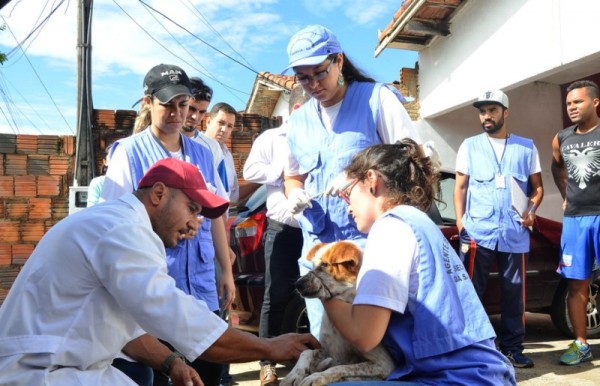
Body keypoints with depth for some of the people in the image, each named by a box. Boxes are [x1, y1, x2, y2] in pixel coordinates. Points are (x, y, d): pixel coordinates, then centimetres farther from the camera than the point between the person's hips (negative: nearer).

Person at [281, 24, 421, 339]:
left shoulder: (377, 98, -3)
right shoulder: (298, 120, 13)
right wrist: (294, 194, -1)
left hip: (370, 240, -5)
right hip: (316, 245, 6)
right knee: (321, 337, 12)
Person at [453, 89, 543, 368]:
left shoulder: (527, 147, 13)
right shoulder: (469, 146, 10)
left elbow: (537, 187, 15)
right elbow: (460, 188, 7)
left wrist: (532, 210, -5)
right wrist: (461, 224, -3)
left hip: (515, 234, 1)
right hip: (477, 232, -1)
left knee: (514, 294, 7)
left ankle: (512, 348, 19)